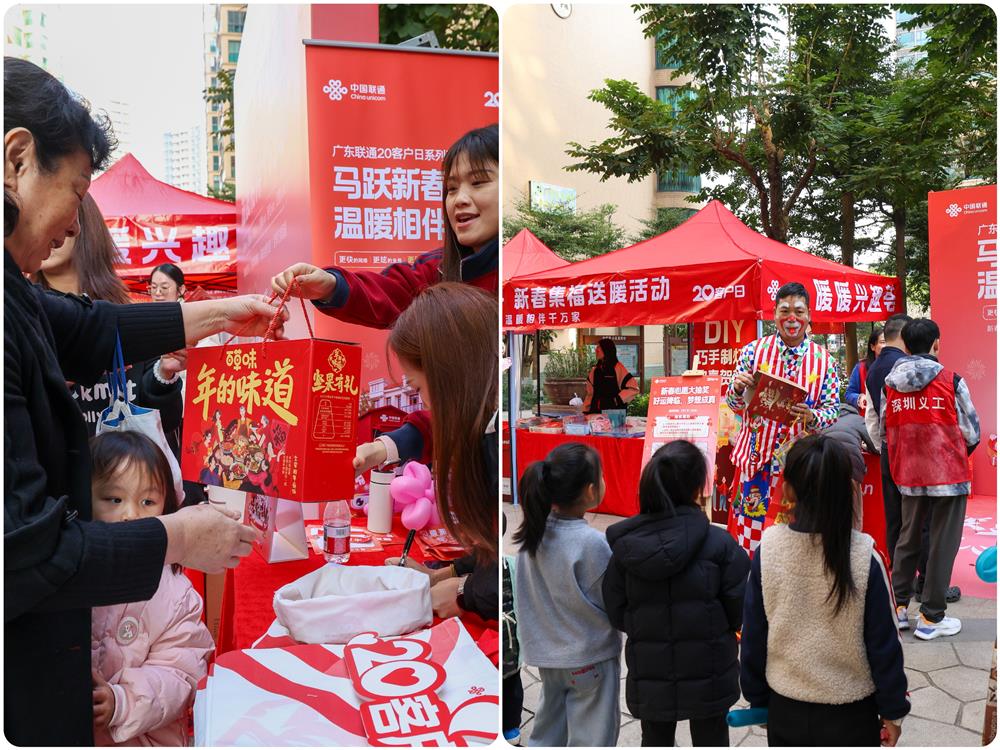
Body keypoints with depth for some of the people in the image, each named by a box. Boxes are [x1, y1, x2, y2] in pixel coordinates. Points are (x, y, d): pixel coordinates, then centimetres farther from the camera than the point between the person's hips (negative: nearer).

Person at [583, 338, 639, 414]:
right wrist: (585, 412, 10)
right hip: (595, 412, 5)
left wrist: (618, 399, -12)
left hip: (613, 413, -5)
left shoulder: (618, 368, -3)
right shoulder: (594, 370, 14)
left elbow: (633, 389, -8)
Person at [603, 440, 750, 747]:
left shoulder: (625, 546, -13)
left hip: (649, 676, 1)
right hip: (707, 674, -1)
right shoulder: (719, 543, -19)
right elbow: (740, 609, -11)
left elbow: (617, 616, -6)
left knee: (655, 741, 21)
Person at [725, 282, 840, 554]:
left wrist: (812, 417, -20)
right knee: (749, 526, 4)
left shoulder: (823, 359, 2)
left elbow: (833, 408, 1)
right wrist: (738, 389, -18)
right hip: (756, 457, 0)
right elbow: (736, 406, 5)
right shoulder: (753, 351, 1)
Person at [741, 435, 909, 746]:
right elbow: (884, 643, -10)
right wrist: (893, 710, 5)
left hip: (785, 711, 1)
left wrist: (757, 698, 8)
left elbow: (753, 637, -6)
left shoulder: (768, 549, -16)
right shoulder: (864, 557, -19)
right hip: (850, 715, -1)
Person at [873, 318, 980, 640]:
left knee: (907, 538, 18)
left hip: (908, 475, 4)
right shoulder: (951, 381, -11)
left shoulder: (889, 384, -1)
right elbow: (972, 431, -4)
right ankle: (930, 618, 12)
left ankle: (899, 606, 24)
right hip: (949, 474, -4)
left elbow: (883, 431, 5)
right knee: (943, 544, 6)